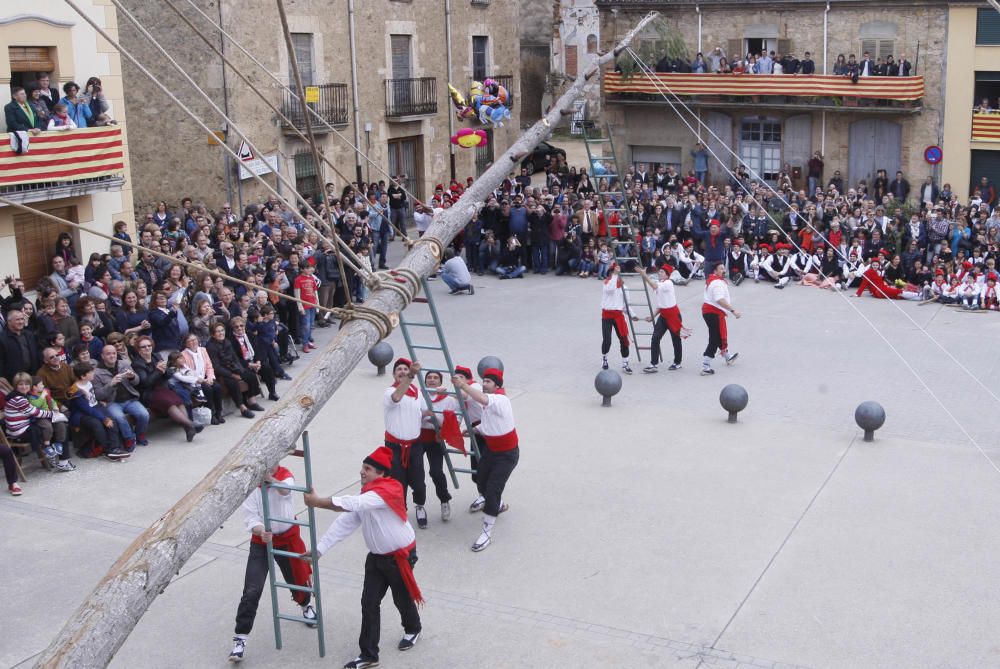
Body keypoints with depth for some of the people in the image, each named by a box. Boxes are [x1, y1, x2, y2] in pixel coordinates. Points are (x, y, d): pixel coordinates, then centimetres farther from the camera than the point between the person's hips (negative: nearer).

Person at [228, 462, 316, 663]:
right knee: (252, 591, -11)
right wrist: (261, 531, -36)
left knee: (298, 578, 20)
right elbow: (249, 517, -15)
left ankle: (306, 605, 54)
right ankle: (241, 638, -3)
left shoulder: (285, 475, -9)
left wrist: (269, 477, -53)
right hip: (261, 542, -2)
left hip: (288, 538, 2)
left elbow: (285, 490, -34)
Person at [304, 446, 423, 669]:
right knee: (369, 602, 3)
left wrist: (318, 502, -40)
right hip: (377, 556, 7)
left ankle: (412, 629, 45)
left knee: (402, 598, 13)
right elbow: (344, 523, -2)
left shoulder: (389, 491, -27)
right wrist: (319, 549, -9)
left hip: (400, 556, -7)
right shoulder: (366, 495, 1)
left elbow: (352, 504, -39)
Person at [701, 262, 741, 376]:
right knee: (715, 340, -6)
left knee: (719, 336, 27)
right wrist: (733, 310, -30)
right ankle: (705, 367, -7)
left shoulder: (711, 280, 13)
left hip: (707, 310, 11)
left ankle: (727, 356, 47)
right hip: (714, 313, -11)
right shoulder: (718, 283, -20)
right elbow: (720, 300, -30)